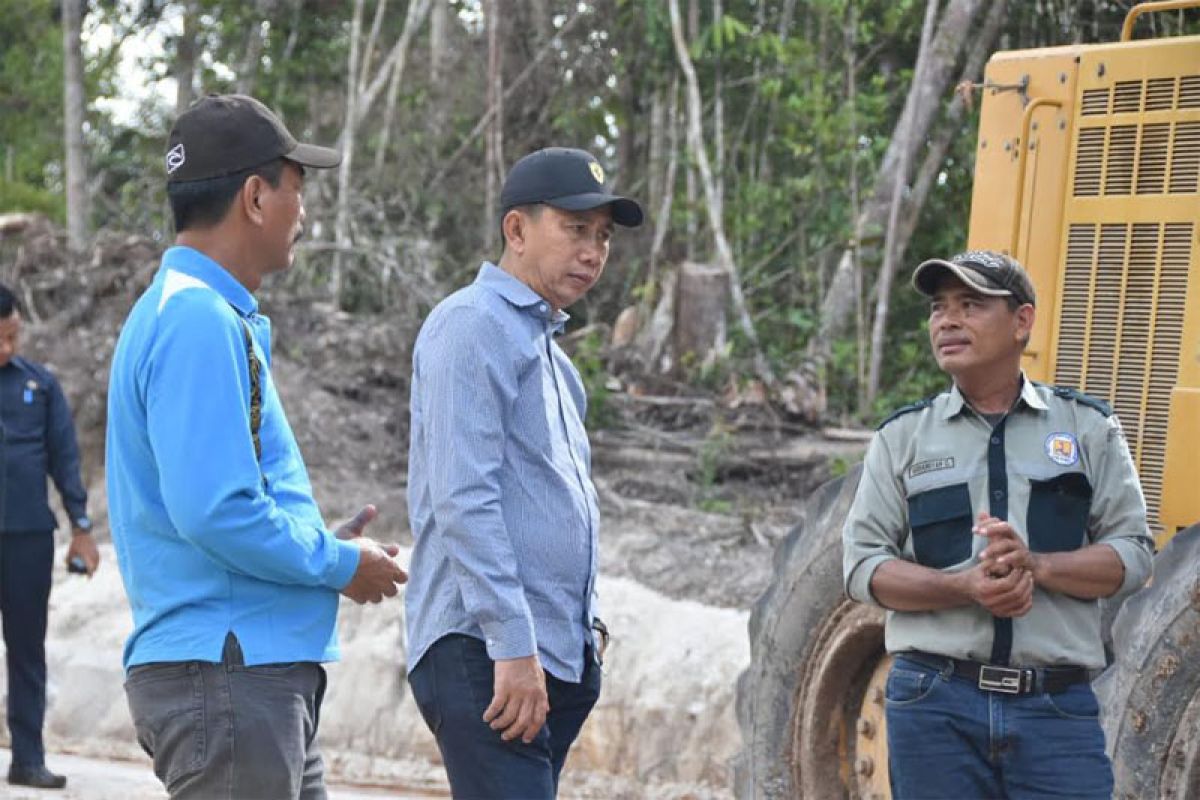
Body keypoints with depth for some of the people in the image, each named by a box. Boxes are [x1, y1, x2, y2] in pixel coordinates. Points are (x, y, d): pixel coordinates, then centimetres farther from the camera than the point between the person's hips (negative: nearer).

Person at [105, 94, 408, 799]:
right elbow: (214, 512, -24)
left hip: (260, 670, 10)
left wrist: (327, 543, 14)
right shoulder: (200, 323, -15)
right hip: (225, 670, -10)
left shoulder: (200, 315, 18)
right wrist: (340, 564, -10)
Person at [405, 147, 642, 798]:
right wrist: (512, 646, -22)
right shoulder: (473, 323, -8)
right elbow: (463, 497, -17)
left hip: (556, 654, 10)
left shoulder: (544, 343, 22)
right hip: (484, 649, -10)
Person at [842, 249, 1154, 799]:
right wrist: (965, 587, -15)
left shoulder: (1088, 427, 9)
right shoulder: (902, 437, 9)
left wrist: (1036, 565, -16)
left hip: (1058, 711, 0)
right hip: (934, 706, 1)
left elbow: (1132, 553, 3)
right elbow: (862, 567, 2)